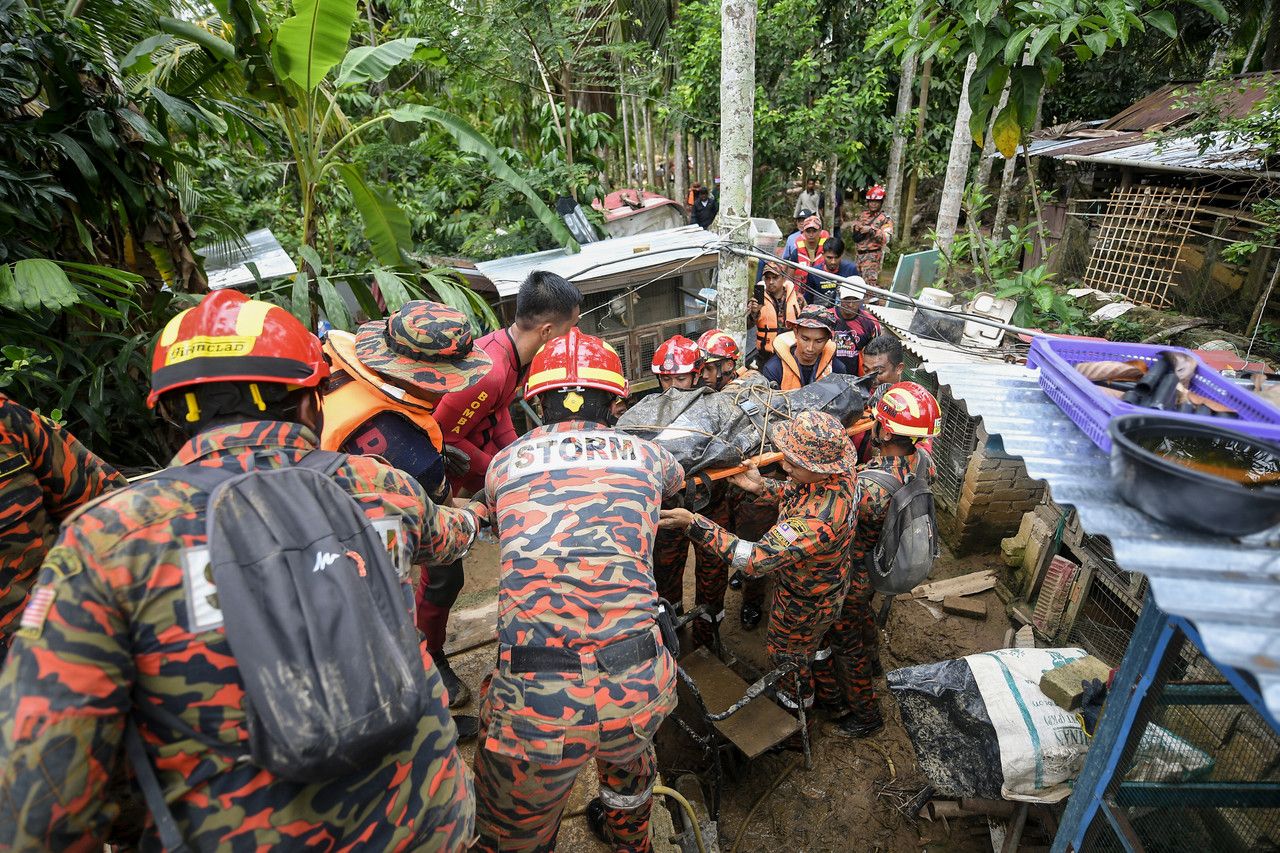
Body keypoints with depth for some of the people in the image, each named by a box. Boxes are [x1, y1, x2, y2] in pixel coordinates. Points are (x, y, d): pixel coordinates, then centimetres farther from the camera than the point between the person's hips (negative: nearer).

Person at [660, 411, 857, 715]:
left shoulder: (818, 520, -48)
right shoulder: (838, 472, -22)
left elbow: (754, 559, -44)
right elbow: (799, 496, 1)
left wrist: (693, 524, -43)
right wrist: (762, 486, -12)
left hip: (805, 604, -7)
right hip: (828, 583, 8)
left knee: (787, 652, 26)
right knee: (807, 644, 37)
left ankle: (799, 697, 57)